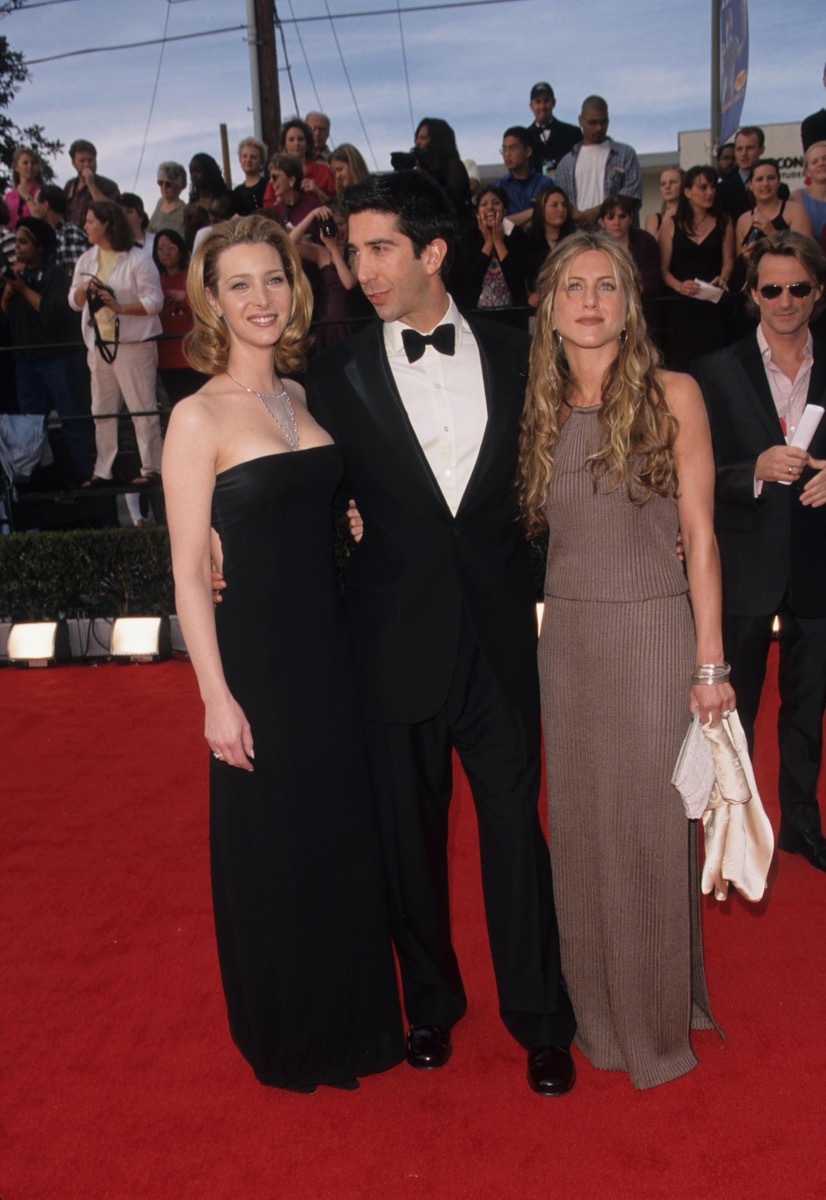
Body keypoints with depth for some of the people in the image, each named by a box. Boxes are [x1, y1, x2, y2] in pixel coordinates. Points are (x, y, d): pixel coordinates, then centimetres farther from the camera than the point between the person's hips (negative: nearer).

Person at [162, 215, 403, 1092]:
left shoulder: (304, 398, 8)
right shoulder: (198, 418, -11)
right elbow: (188, 570, -12)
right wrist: (216, 695, -14)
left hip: (330, 648, 6)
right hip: (255, 656, -6)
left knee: (346, 836, 16)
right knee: (272, 850, 9)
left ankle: (353, 1019, 39)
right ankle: (287, 1039, 33)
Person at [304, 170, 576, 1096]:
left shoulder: (513, 356, 2)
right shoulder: (336, 373, -2)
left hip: (499, 637, 1)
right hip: (397, 644, 0)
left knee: (515, 829, 8)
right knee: (411, 836, 13)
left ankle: (539, 1018, 29)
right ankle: (431, 1003, 37)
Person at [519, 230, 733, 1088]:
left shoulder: (672, 396, -4)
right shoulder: (540, 411, 7)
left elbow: (699, 535, -5)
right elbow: (526, 524, 8)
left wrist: (710, 662, -9)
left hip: (654, 631, -3)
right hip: (567, 636, 4)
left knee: (650, 826, 5)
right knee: (580, 825, 11)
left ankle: (657, 1019, 26)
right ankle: (597, 1007, 32)